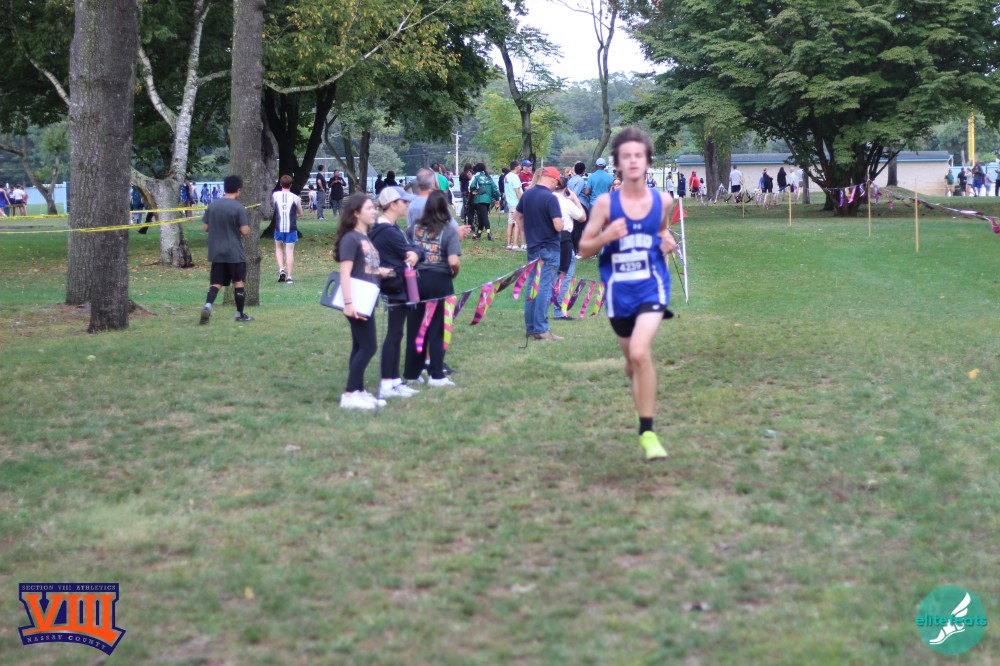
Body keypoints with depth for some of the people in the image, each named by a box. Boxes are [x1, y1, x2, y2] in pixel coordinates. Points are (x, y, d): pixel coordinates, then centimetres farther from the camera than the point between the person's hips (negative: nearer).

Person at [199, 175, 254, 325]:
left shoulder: (213, 205, 2)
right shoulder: (239, 208, -12)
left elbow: (206, 227, 6)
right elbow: (245, 231, -15)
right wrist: (247, 228, 7)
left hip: (216, 252, 4)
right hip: (235, 253, -4)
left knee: (216, 283, 6)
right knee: (238, 282, 10)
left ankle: (207, 306, -19)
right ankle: (240, 314, 17)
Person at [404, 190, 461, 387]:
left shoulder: (414, 228, 4)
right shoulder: (449, 231, -8)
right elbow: (453, 261, -18)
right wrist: (454, 274, 1)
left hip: (415, 280, 3)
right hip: (439, 282, -3)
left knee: (414, 327, 13)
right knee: (437, 329, 6)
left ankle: (412, 372, 19)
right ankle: (436, 375, 11)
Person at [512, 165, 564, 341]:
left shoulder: (527, 194, 4)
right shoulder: (550, 198, -18)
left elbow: (518, 216, 18)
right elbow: (558, 226, -23)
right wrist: (561, 220, -1)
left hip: (532, 247, 7)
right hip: (549, 249, -7)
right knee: (545, 289, -5)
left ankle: (530, 327, 18)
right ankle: (541, 330, -6)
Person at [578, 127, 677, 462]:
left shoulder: (663, 201, -1)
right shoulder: (605, 203, -5)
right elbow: (584, 248, 1)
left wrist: (668, 243, -2)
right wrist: (605, 237, -19)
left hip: (652, 287, -1)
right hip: (619, 292, 2)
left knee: (640, 353, -22)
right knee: (632, 361, 14)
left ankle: (647, 432, -14)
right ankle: (646, 415, 42)